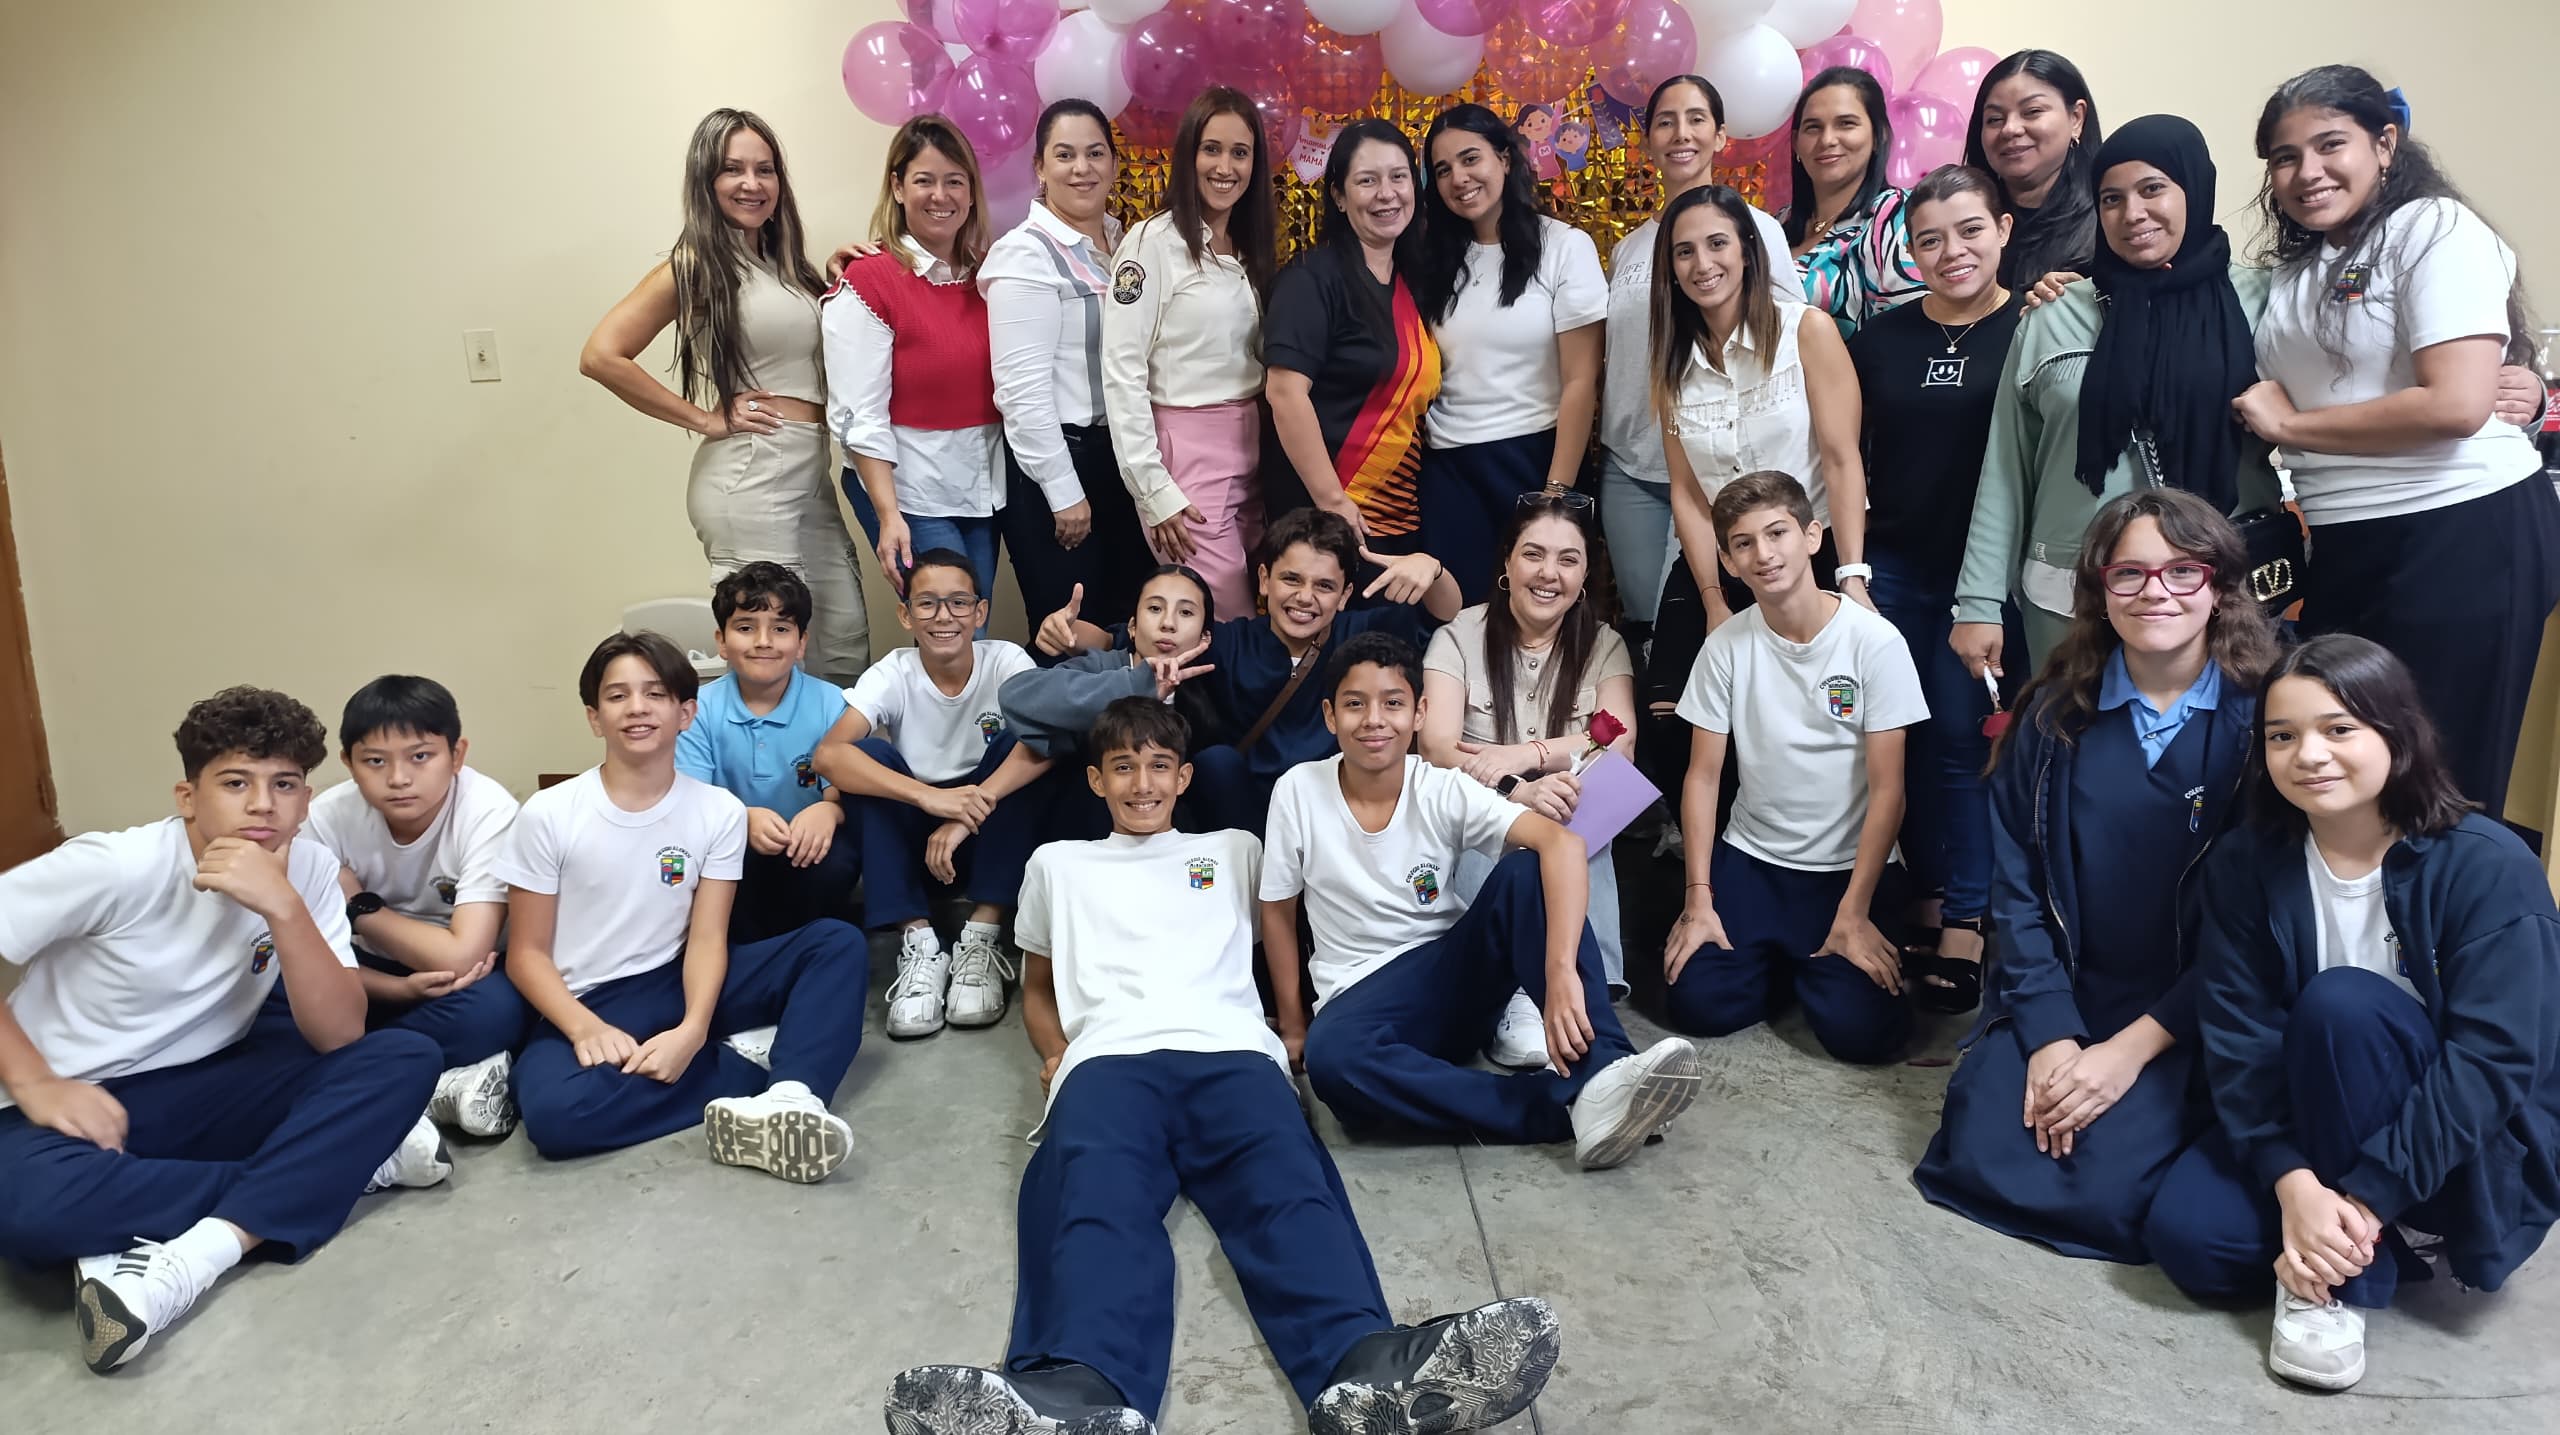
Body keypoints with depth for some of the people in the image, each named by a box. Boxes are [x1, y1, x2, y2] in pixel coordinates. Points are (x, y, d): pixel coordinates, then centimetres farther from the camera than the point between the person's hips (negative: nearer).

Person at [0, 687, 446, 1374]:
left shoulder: (310, 869, -9)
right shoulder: (119, 868, -20)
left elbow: (340, 1037, -18)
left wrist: (283, 907, -30)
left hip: (208, 1086, 3)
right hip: (81, 1105, -3)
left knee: (405, 1058, -20)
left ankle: (191, 1259, -27)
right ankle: (344, 1162, -20)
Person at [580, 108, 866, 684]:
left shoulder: (781, 263, 15)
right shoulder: (696, 265, -6)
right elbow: (601, 356, -13)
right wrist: (705, 419, -10)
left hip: (811, 474, 7)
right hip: (748, 478, -7)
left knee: (847, 640, 10)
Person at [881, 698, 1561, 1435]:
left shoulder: (1234, 850, 32)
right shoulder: (1058, 864, 33)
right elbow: (1037, 985, 36)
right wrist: (1054, 1054, 14)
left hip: (1231, 1051, 1)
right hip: (1108, 1059, 0)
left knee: (1288, 1182, -35)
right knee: (1094, 1198, -38)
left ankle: (1365, 1366, -62)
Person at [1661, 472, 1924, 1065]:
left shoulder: (1875, 642, -13)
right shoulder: (1726, 646, -5)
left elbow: (1887, 790, -11)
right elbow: (1703, 777, -1)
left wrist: (1853, 914, -15)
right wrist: (1699, 899, -8)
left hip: (1849, 866, -2)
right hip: (1750, 858, 2)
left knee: (1858, 1029, -20)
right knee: (1697, 1004, -15)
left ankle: (1821, 963, 15)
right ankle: (1780, 960, 17)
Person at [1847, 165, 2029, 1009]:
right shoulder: (1881, 339, 9)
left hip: (1985, 572, -3)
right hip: (1891, 568, 3)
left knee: (1963, 738, -3)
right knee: (1904, 739, 6)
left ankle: (1966, 924, 6)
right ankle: (1929, 899, 20)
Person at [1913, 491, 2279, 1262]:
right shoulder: (2054, 713, 1)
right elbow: (2016, 884, 0)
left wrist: (2134, 1046, -14)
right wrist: (2050, 1035, -11)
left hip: (2195, 1014, -3)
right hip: (2063, 998, 3)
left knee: (2103, 1192, -19)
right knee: (1976, 1156, -13)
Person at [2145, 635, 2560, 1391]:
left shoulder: (2490, 868, -18)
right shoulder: (2245, 865, -7)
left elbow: (2494, 1061, -23)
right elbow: (2240, 1038, -12)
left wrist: (2368, 1195, -28)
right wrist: (2296, 1184, -26)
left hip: (2470, 1161, -4)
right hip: (2315, 1134, 4)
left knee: (2341, 1002, -32)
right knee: (2186, 1235, -22)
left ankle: (2340, 1284, -18)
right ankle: (2391, 1244, 5)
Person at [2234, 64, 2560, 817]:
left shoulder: (2437, 229, -9)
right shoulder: (2297, 264, 13)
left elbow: (2458, 405, -21)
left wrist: (2288, 423, -12)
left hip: (2465, 536, -8)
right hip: (2348, 548, 8)